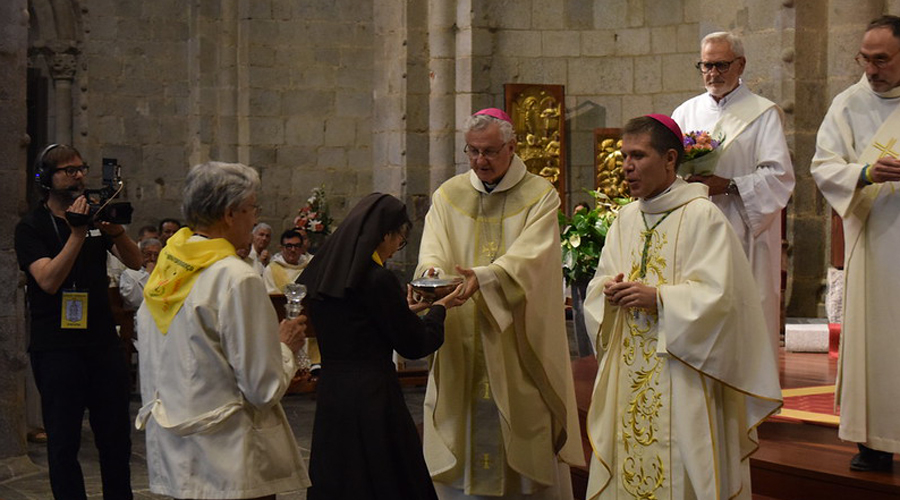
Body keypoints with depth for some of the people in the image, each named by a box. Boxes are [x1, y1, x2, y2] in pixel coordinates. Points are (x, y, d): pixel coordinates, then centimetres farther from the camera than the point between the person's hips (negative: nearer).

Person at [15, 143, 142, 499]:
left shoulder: (95, 216, 11)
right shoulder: (31, 227, -3)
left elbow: (134, 261, 2)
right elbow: (49, 280, -17)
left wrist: (115, 229, -16)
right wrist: (77, 234, -24)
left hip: (103, 342, 4)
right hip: (57, 347, -4)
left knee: (116, 436, 10)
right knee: (64, 441, 2)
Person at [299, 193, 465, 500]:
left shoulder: (321, 275, 6)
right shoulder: (378, 280, -16)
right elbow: (415, 345, -8)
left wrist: (406, 310, 25)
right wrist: (440, 308, 9)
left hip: (329, 396, 8)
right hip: (372, 397, -8)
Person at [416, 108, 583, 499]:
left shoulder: (540, 196, 0)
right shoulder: (448, 195, 10)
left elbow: (529, 257, -15)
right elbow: (433, 250, -3)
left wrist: (483, 277, -33)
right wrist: (432, 271, -28)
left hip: (519, 348, -2)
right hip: (461, 353, 2)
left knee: (529, 449, 2)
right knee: (462, 446, 4)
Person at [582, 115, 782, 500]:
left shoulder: (702, 216, -9)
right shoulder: (627, 217, 11)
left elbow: (716, 294, -16)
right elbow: (600, 281, 14)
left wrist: (658, 298, -21)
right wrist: (609, 290, -7)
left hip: (680, 376, -6)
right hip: (629, 373, 6)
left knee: (678, 469, -2)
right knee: (628, 461, 8)